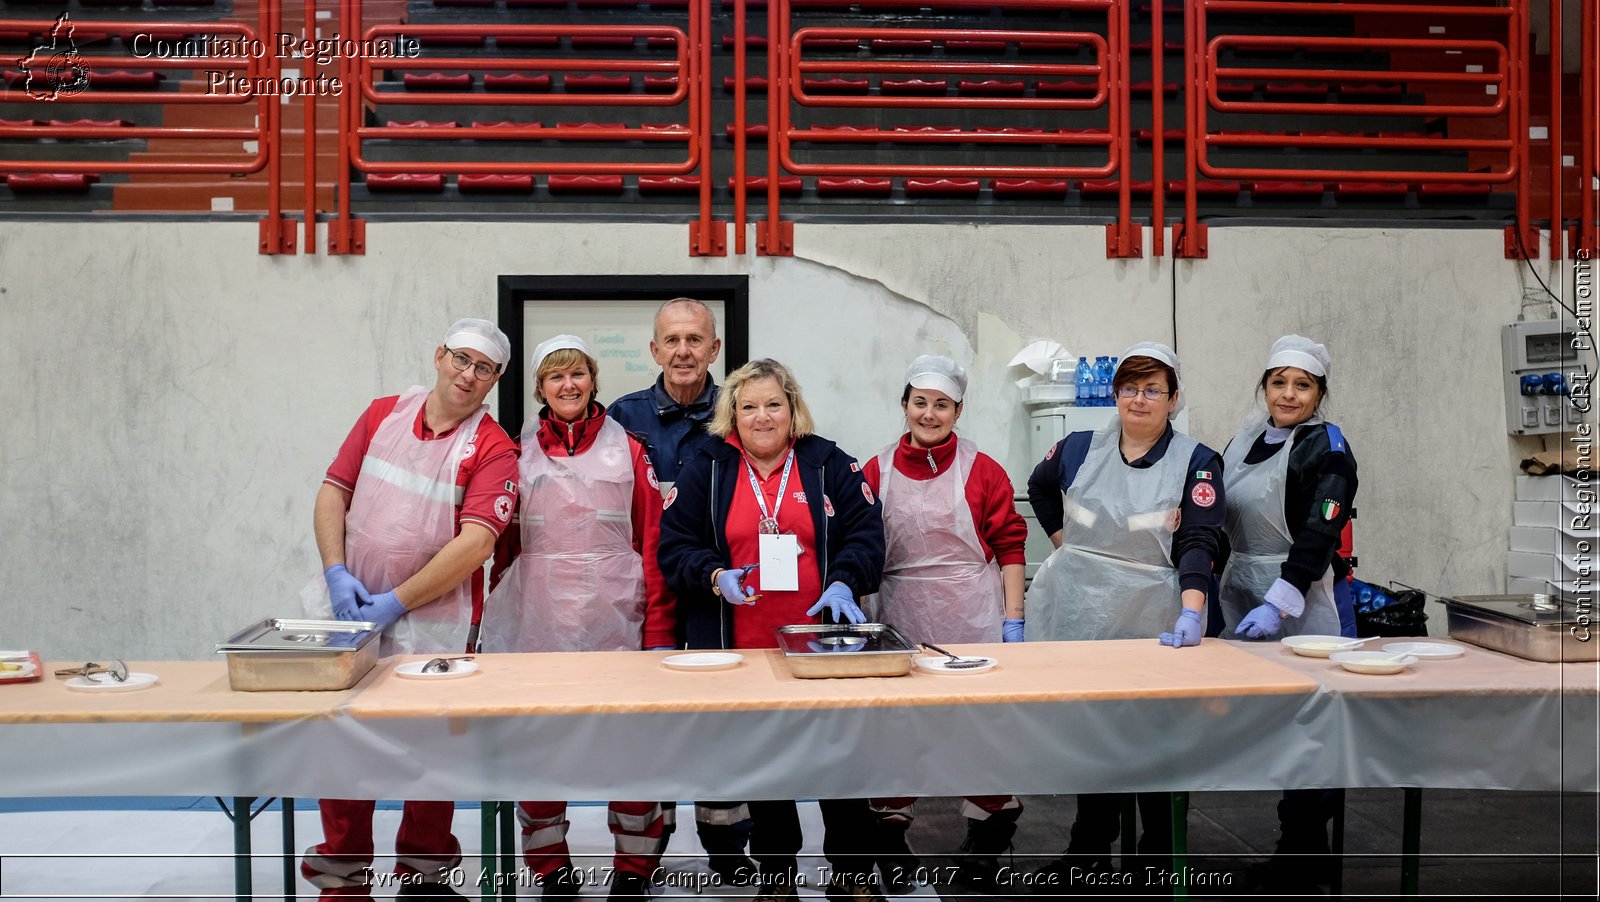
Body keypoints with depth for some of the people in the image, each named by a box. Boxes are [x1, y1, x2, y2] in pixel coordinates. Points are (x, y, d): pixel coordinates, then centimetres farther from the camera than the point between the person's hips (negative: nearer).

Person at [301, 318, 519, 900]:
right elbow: (334, 491, 7)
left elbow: (475, 544, -18)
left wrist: (395, 603, -18)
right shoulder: (383, 414, 6)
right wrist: (336, 572, -7)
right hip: (348, 611, 4)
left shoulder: (493, 448, -8)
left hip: (432, 627, -3)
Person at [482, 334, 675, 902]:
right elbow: (503, 545, 10)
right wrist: (495, 616, 3)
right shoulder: (518, 452, 9)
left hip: (616, 618, -1)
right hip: (537, 617, 1)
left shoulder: (628, 449, 6)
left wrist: (658, 628, -3)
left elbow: (653, 543, 3)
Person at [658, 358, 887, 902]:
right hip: (740, 650, 0)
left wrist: (844, 583, -15)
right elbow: (674, 546, 1)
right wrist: (715, 576, -17)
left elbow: (865, 534, 2)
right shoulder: (706, 470, 4)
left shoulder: (829, 465, 5)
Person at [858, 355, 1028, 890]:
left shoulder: (982, 471, -1)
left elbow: (1010, 546, 0)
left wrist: (1013, 619, -3)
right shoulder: (876, 473, 4)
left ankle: (985, 842, 21)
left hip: (974, 619, -1)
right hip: (901, 620, 2)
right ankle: (890, 838, 20)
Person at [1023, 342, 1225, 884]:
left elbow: (1199, 544, -12)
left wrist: (1192, 613, -26)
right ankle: (1091, 846, 23)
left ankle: (1155, 854, 19)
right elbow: (1040, 488, 25)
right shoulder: (1079, 449, 6)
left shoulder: (1196, 462, -3)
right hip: (1077, 612, 3)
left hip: (1150, 622, -3)